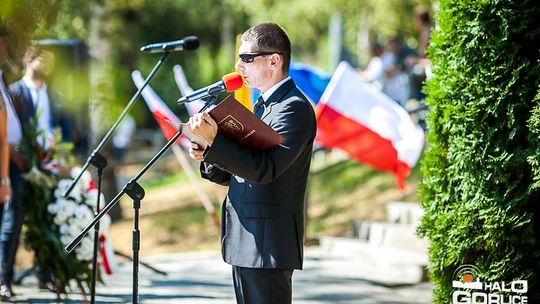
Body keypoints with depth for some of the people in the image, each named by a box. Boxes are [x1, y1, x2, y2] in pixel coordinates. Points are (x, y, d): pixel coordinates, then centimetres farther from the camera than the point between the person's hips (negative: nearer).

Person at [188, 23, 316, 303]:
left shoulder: (294, 108, -12)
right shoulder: (263, 106, 19)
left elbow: (264, 169, -23)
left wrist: (214, 140, -28)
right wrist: (208, 159, 2)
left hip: (268, 245, -10)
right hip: (244, 243, 10)